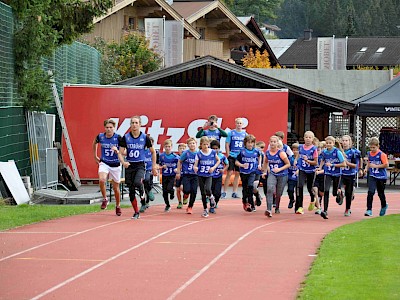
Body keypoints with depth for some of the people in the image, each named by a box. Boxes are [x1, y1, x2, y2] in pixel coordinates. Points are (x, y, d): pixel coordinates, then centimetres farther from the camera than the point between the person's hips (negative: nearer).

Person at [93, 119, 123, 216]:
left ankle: (118, 206, 32)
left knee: (116, 187, 9)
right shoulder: (100, 137, -6)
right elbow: (95, 143, 19)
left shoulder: (118, 138, -14)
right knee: (101, 180, -27)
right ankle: (105, 199, -5)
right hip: (104, 163, 1)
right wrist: (95, 156, 21)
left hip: (115, 165, -1)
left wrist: (117, 151, -34)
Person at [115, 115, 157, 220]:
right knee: (131, 191, 3)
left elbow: (153, 152, 9)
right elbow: (120, 153, -1)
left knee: (137, 183, -31)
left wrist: (154, 166, 7)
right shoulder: (125, 137, -1)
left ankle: (142, 191, 6)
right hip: (129, 165, 2)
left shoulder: (145, 137, -3)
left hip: (140, 165, -2)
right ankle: (136, 212, 17)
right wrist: (123, 162, -21)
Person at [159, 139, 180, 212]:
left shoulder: (175, 156, -8)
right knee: (164, 192, 5)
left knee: (169, 189, -22)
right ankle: (167, 205, 24)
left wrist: (177, 169, -19)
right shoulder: (161, 156, -1)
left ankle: (172, 192, 16)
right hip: (164, 176, 3)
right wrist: (162, 167, -13)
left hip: (172, 176, -3)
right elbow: (159, 166, 8)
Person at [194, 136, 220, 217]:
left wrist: (214, 167, -4)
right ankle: (205, 210, 17)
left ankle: (211, 197, 10)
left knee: (207, 189, -24)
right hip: (201, 175, 1)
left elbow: (218, 160, 12)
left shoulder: (213, 152, -4)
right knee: (203, 193, 4)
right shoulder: (199, 154, -7)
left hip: (209, 175, -1)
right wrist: (195, 168, -33)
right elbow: (195, 165, -9)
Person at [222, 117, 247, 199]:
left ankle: (234, 192, 12)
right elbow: (227, 144, 0)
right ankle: (224, 192, 0)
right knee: (229, 173, -5)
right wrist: (228, 155, -7)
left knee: (237, 174, 7)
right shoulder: (231, 133, 0)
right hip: (232, 156, -3)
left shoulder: (245, 134, 7)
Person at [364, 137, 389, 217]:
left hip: (381, 177, -3)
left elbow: (386, 165, -16)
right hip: (372, 176, 3)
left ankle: (384, 206, 42)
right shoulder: (369, 154, 3)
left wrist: (376, 166, -19)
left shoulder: (381, 154, -14)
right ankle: (369, 210, -14)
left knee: (380, 193, 13)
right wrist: (367, 168, 2)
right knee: (370, 192, -15)